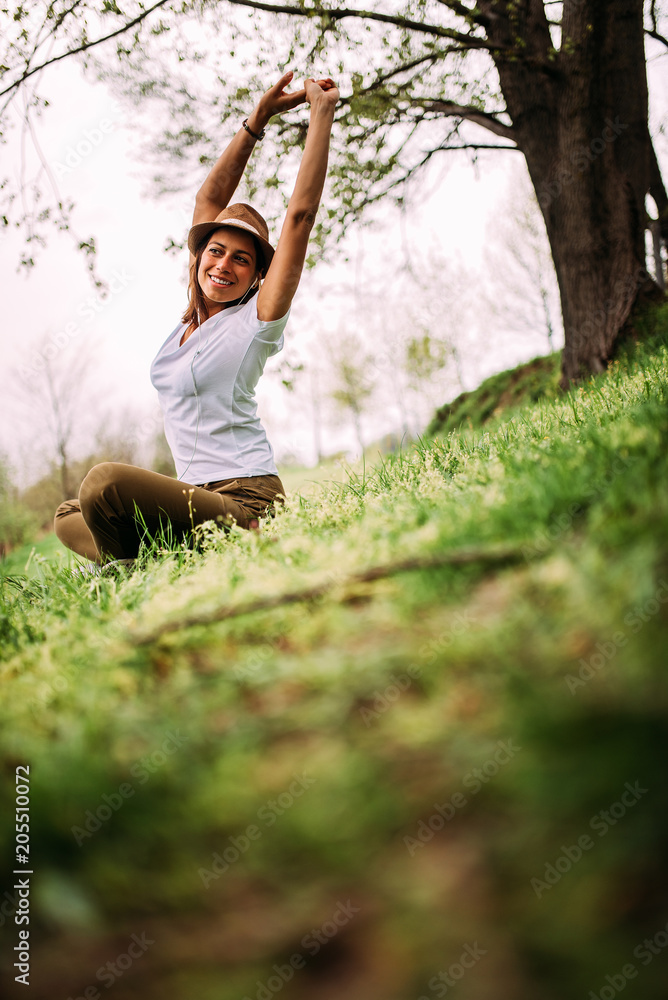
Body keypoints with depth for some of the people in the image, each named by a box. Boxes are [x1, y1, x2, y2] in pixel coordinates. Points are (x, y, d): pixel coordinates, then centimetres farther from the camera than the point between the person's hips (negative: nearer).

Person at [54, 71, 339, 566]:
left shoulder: (257, 320, -6)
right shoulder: (197, 312, 13)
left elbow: (301, 214, -13)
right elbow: (209, 201, 15)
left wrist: (322, 111, -9)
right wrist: (256, 122, 10)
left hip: (243, 505, -9)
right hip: (197, 496, 9)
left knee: (106, 480, -31)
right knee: (69, 518, 19)